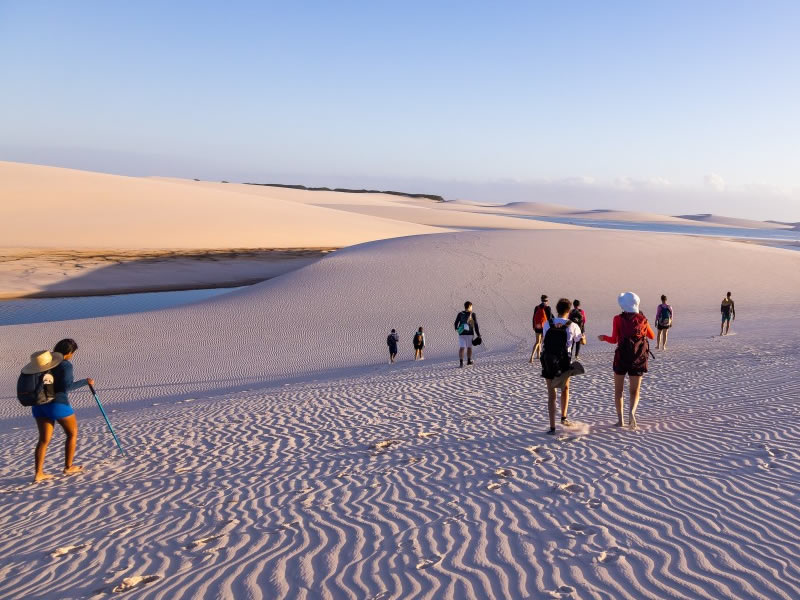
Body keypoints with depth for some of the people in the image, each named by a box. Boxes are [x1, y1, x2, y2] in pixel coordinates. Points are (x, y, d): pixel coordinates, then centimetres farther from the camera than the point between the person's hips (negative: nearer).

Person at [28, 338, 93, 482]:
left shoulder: (45, 361, 9)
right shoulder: (66, 365, -13)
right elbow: (67, 387, -22)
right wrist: (85, 382, -11)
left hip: (40, 405, 7)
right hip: (58, 404, -7)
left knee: (44, 439, 10)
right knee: (72, 433, 13)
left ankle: (38, 473, 4)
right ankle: (68, 467, 17)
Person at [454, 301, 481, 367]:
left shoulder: (460, 314, -3)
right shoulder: (473, 314, -7)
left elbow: (456, 324, 1)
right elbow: (476, 325, -10)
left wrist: (456, 328, 24)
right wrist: (478, 335, -5)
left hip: (462, 333, 0)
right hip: (470, 333, 0)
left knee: (461, 348, -3)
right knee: (469, 347, 18)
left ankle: (461, 362, -18)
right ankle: (469, 361, 30)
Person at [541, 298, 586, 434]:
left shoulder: (547, 324, -1)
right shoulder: (573, 326, -6)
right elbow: (582, 341, 11)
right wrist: (583, 336, 34)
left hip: (548, 363, 1)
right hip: (563, 363, -1)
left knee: (551, 395, 7)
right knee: (565, 389, 27)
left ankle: (552, 427, 3)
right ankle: (564, 417, 22)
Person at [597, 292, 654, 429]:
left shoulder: (618, 319, -5)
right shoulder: (642, 319, 5)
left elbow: (614, 340, -9)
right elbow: (652, 336, 19)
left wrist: (604, 337, 10)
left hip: (622, 357, -2)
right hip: (639, 359, 2)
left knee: (618, 390, 14)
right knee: (635, 391, 7)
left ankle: (620, 419, 9)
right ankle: (632, 411, -21)